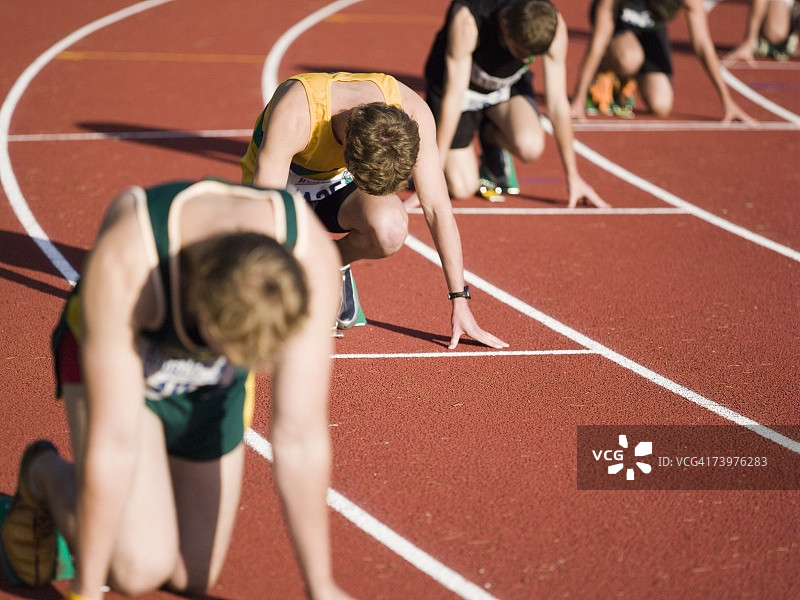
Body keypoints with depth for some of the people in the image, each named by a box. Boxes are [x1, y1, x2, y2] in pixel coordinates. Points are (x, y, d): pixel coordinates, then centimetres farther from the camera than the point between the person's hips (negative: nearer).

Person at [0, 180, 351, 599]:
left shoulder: (313, 258, -36)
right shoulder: (122, 266, -43)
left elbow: (300, 437, -29)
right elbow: (111, 443, -36)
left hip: (211, 391, 3)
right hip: (106, 352, -3)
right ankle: (47, 475, 11)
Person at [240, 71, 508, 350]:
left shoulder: (411, 112, -28)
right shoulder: (294, 115, -38)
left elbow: (437, 208, -19)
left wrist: (460, 302, -18)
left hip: (338, 184, 2)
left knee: (390, 227, -35)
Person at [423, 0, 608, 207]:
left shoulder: (553, 26, -27)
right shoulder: (467, 21, -37)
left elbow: (557, 103, -17)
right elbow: (453, 96, -32)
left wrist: (572, 177, -12)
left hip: (507, 86, 3)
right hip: (456, 81, -3)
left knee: (530, 147, -30)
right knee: (462, 188, -16)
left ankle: (489, 134, 5)